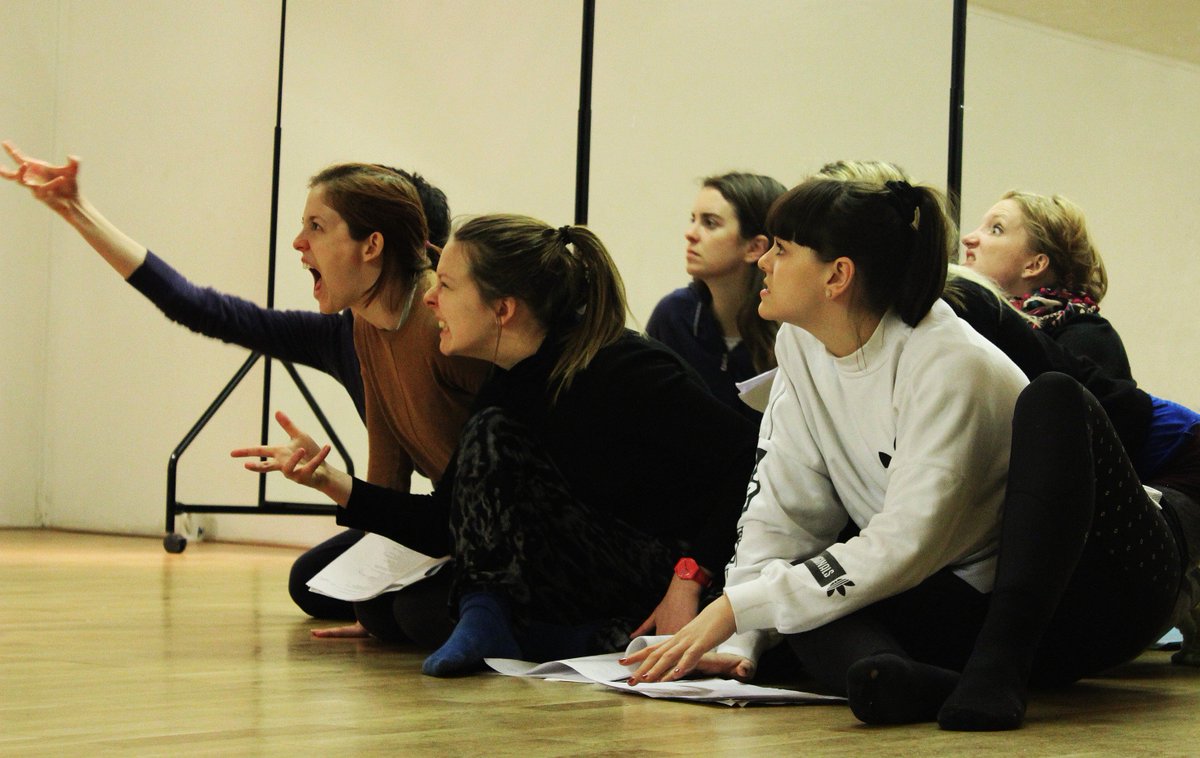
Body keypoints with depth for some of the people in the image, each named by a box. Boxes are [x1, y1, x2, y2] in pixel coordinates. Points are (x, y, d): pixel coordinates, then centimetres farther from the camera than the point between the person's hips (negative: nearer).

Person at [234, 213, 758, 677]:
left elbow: (749, 456, -23)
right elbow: (443, 527, 7)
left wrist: (689, 576, -28)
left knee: (495, 437, -17)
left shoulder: (622, 367, -18)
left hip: (661, 582, -8)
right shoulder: (504, 393, 6)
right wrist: (327, 478, -2)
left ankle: (488, 620, -11)